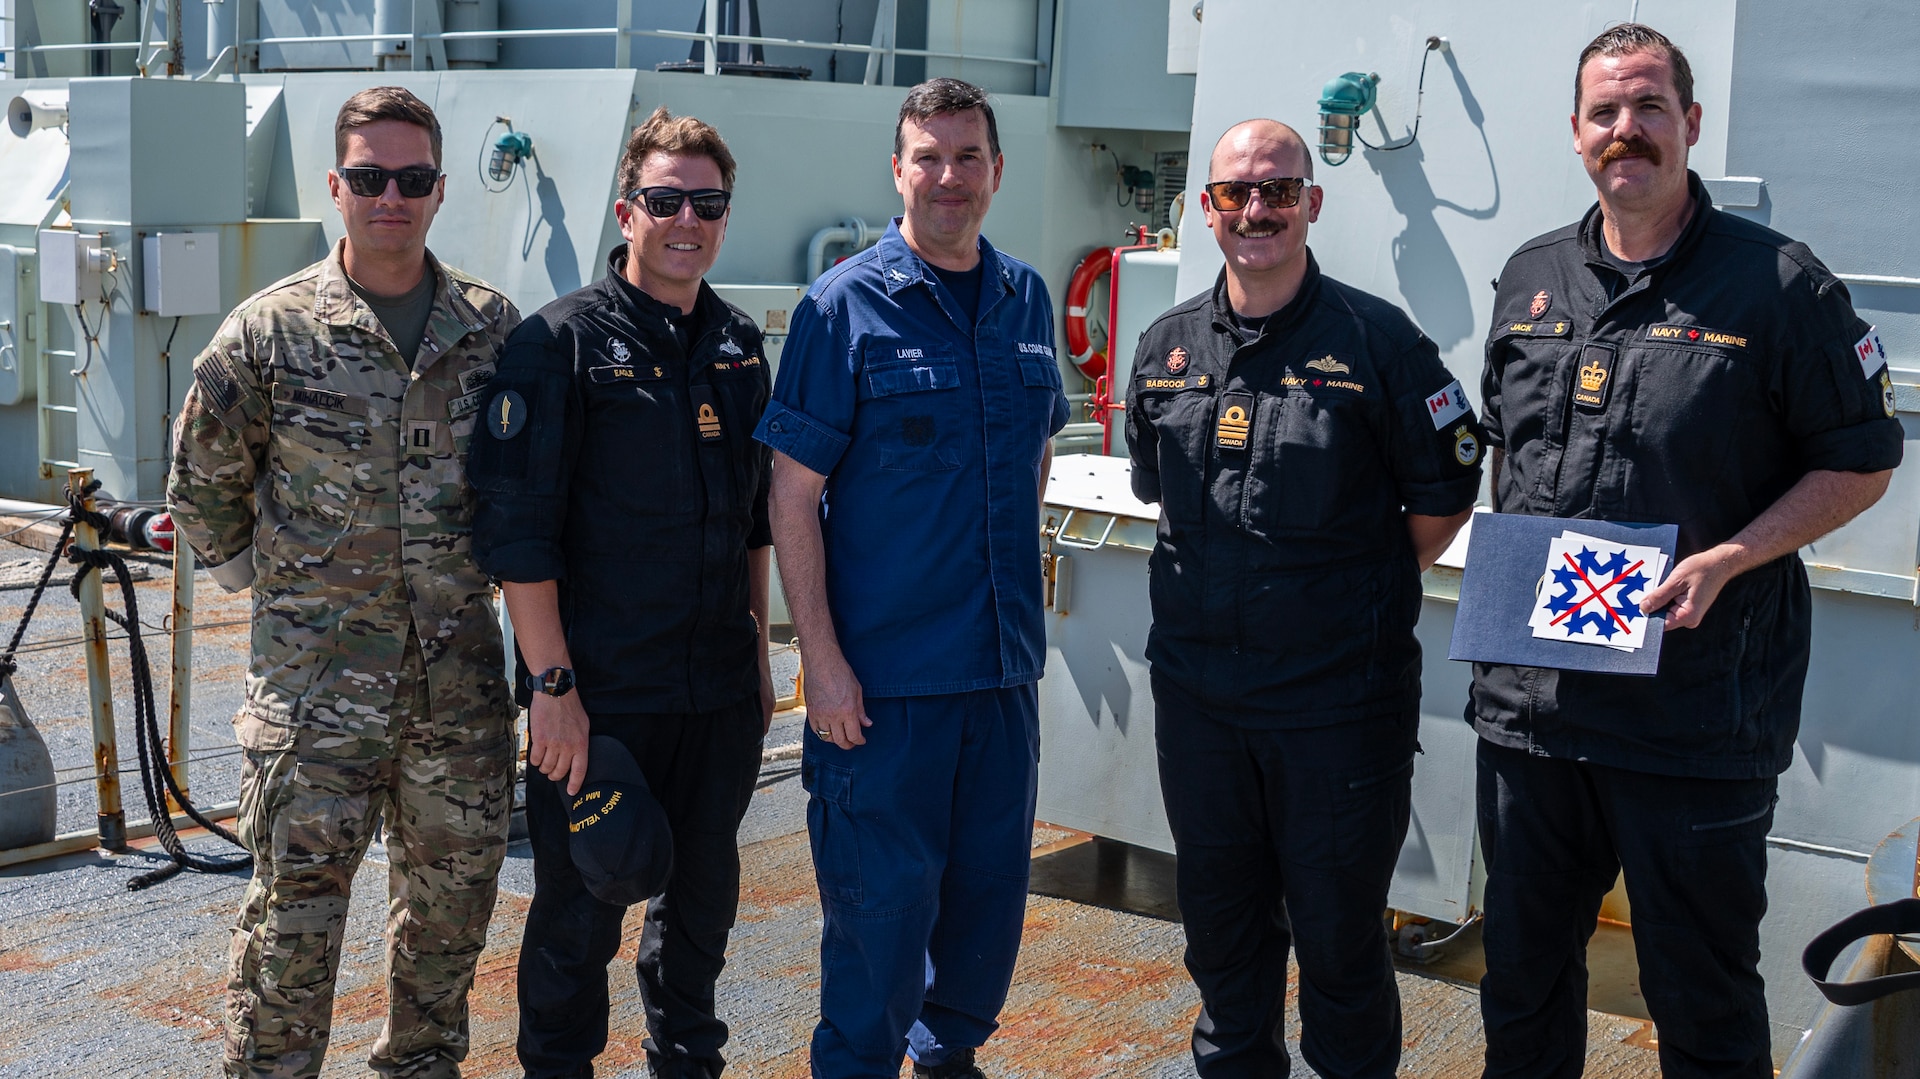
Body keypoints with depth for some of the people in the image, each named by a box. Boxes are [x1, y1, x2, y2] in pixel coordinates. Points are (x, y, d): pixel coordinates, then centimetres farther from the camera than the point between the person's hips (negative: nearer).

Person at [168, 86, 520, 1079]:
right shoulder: (269, 330, -4)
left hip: (461, 679, 3)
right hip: (316, 683, -3)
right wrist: (265, 578, 7)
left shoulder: (495, 327, 4)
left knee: (451, 904, 14)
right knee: (293, 916, -1)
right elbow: (201, 483, 7)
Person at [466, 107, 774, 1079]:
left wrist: (760, 652, 16)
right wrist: (552, 685, -16)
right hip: (597, 696, -5)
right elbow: (516, 530, -13)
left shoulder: (740, 345, 10)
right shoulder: (561, 341, -9)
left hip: (722, 691, 6)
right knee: (580, 911, 5)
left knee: (703, 898, 17)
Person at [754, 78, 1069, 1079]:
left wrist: (1018, 600, 16)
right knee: (881, 900, 2)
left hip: (1004, 661, 5)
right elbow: (794, 492, -10)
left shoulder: (1027, 299, 8)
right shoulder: (844, 305, -8)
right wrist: (821, 656, -14)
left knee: (992, 882, 16)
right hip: (884, 670, -5)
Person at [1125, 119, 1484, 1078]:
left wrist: (1366, 592, 2)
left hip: (1338, 695, -4)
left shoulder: (1373, 339, -7)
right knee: (1218, 916, 17)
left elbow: (1446, 489, -1)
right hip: (1195, 687, 5)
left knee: (1337, 927, 5)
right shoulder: (1167, 347, 7)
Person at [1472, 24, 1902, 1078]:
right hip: (1528, 701, 5)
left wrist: (1726, 561, -16)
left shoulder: (1778, 283, -6)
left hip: (1698, 711, -5)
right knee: (1522, 973, 18)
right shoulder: (1531, 278, 10)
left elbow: (1860, 461, -4)